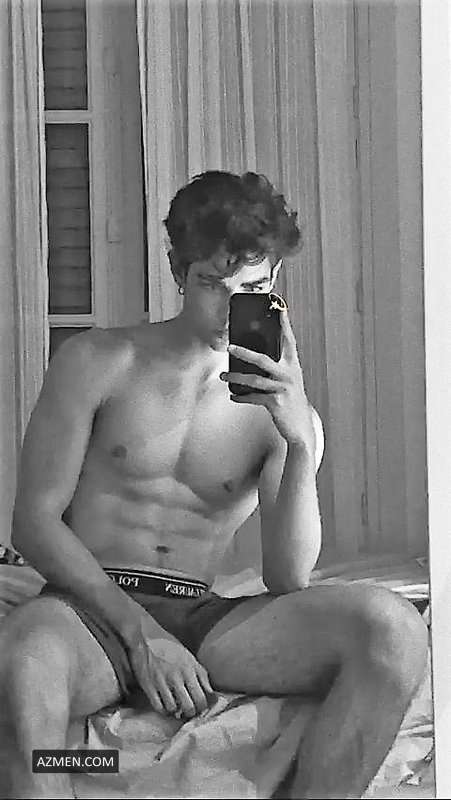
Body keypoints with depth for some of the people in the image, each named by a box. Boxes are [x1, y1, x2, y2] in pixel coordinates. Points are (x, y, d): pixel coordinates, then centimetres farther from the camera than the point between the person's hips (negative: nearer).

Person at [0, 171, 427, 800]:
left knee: (392, 626, -25)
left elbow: (287, 581, -1)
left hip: (200, 622, 3)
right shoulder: (98, 363, 5)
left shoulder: (284, 411, 9)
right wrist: (139, 629, -11)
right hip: (89, 607, -2)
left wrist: (300, 443, -15)